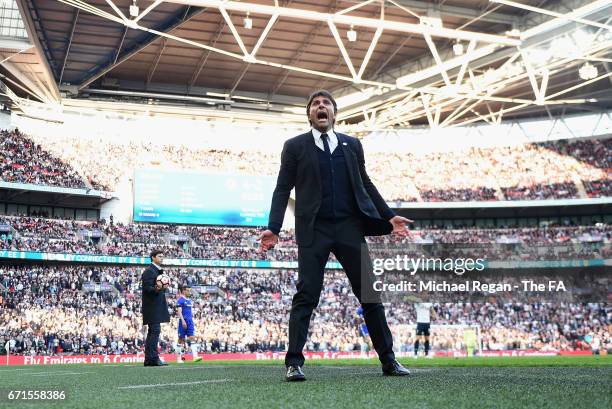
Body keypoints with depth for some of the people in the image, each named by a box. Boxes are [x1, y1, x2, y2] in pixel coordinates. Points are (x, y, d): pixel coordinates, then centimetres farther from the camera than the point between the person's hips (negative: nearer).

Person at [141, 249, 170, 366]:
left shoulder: (158, 271, 20)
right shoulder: (149, 271, -10)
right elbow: (147, 288, -20)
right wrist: (157, 289, -35)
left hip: (157, 307, 11)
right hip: (152, 306, -11)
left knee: (152, 332, 11)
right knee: (155, 330, -13)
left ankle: (149, 359, 15)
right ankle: (153, 358, -14)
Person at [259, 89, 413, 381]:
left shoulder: (352, 144, 14)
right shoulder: (295, 146, 6)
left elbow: (365, 184, 17)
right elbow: (283, 189, 2)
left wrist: (389, 217, 10)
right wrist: (273, 228, -9)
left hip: (350, 227, 3)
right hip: (313, 230, -2)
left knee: (370, 292, 4)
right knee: (306, 296, -6)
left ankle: (389, 360, 12)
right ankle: (294, 363, -2)